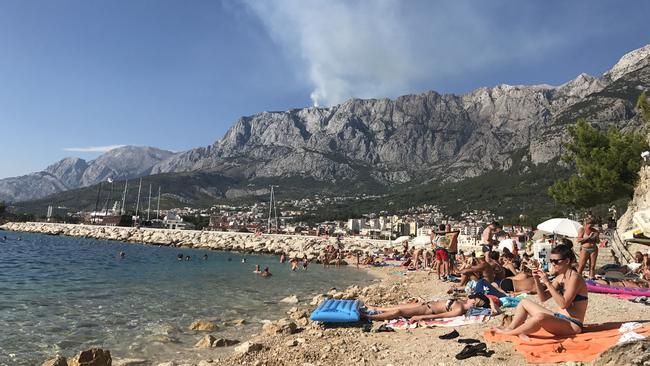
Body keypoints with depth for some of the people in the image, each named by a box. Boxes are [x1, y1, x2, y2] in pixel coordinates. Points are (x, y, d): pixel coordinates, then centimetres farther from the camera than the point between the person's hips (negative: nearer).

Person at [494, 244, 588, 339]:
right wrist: (537, 280, -5)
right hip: (559, 319, 10)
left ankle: (507, 332, -18)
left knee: (540, 317, -37)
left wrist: (548, 283, -26)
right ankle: (511, 328, -7)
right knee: (524, 302, 13)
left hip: (573, 325, -10)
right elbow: (543, 298, 10)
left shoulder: (575, 278, -16)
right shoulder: (560, 278, 9)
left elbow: (563, 304, -26)